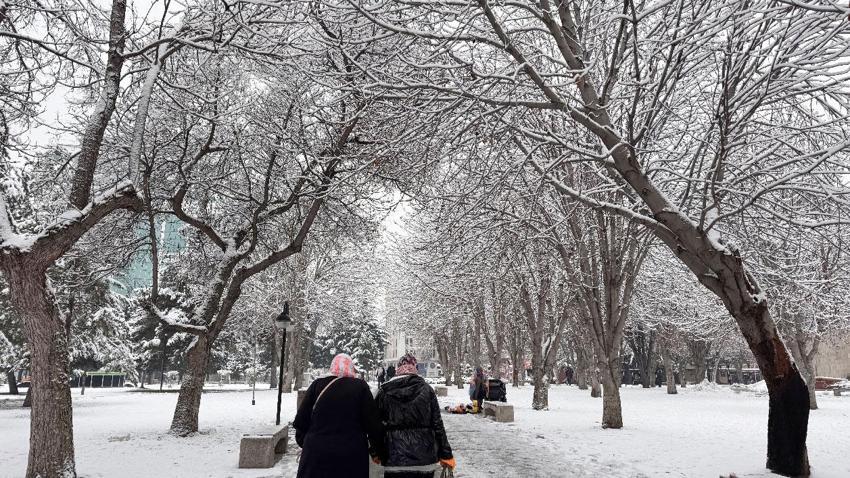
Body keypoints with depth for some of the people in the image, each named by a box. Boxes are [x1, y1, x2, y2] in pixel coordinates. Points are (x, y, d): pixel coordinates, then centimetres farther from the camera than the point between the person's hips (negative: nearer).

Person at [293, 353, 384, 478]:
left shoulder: (317, 385, 1)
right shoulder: (360, 387, -3)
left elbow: (301, 420, 4)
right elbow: (373, 423, -5)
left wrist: (303, 442, 21)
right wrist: (376, 450, 9)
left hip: (316, 454, 1)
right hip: (352, 458, -1)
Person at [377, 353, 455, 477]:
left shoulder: (384, 391, -1)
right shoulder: (426, 389, -2)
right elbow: (437, 425, -2)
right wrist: (446, 454, 5)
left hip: (394, 457, 0)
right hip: (423, 457, 0)